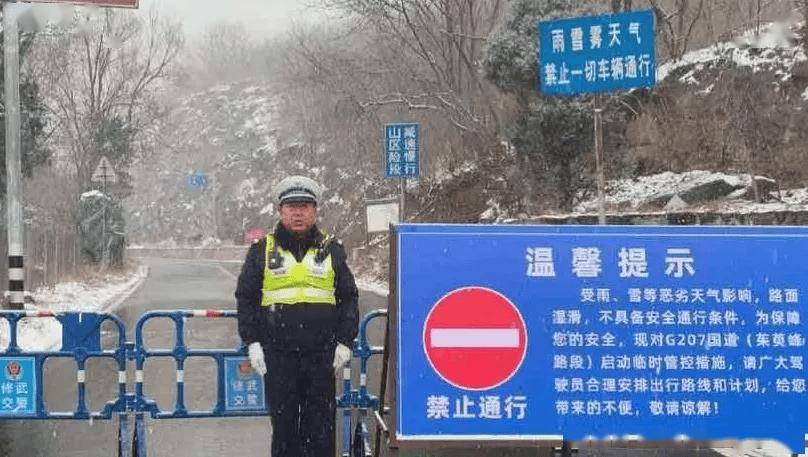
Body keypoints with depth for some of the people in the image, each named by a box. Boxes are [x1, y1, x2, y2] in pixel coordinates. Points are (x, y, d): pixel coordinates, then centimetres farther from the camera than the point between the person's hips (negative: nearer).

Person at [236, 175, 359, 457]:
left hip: (322, 353, 1)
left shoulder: (331, 250, 10)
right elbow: (246, 298, 8)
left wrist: (345, 343, 3)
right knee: (283, 422, 4)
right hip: (277, 354, 0)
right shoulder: (262, 251, 7)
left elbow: (348, 298, 11)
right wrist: (252, 343, -1)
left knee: (321, 423, 3)